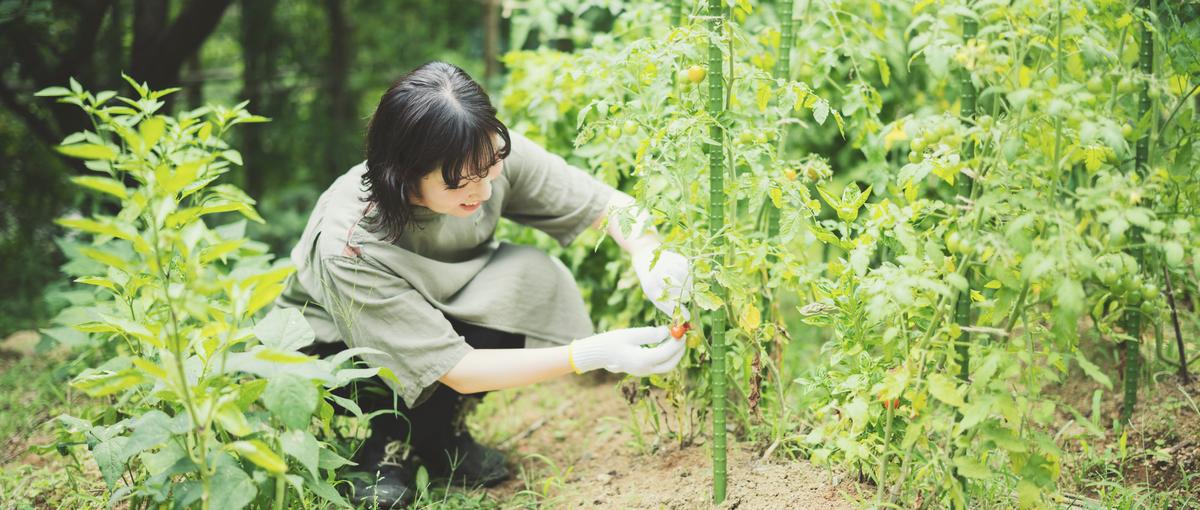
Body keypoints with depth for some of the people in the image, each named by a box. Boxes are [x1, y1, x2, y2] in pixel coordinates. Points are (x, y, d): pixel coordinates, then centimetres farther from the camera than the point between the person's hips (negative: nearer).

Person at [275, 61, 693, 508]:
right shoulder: (352, 247, -39)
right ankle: (379, 453, -5)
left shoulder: (490, 157, -27)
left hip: (444, 308, 5)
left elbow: (610, 204, -17)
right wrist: (593, 355, -44)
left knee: (534, 278, -25)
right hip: (335, 349, -4)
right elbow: (456, 369, -35)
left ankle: (440, 436, -5)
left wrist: (651, 258, -40)